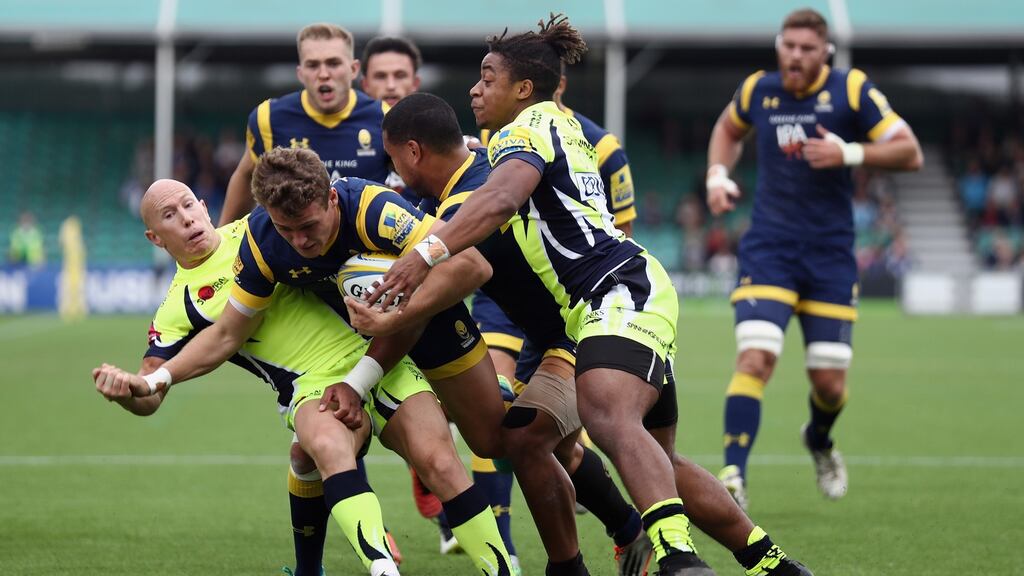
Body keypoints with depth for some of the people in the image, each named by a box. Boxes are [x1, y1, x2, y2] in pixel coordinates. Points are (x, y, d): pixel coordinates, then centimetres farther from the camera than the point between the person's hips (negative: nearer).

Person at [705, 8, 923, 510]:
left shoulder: (851, 91, -6)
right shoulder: (757, 91, 1)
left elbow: (910, 153, -8)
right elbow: (728, 128, 25)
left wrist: (850, 153, -21)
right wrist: (717, 175, 7)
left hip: (831, 255, 0)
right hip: (768, 249, 0)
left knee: (829, 384, 5)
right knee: (755, 358, -20)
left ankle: (819, 440, 41)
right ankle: (733, 478, -21)